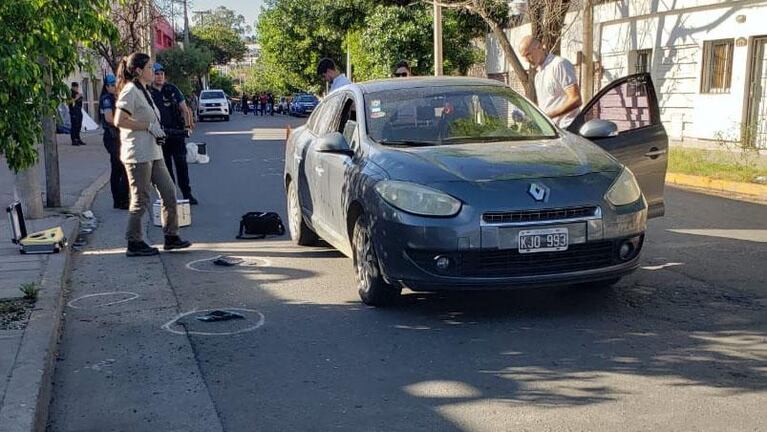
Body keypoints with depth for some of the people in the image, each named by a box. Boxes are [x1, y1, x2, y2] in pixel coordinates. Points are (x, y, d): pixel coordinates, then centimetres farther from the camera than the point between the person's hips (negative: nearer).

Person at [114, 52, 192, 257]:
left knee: (169, 192, 10)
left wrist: (157, 131, 9)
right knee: (140, 200, -3)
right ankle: (134, 244, 7)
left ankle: (171, 237, 18)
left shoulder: (143, 91, 17)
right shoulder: (130, 90, -12)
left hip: (152, 152, 10)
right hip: (138, 154, -10)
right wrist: (149, 126, -18)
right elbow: (119, 121, -21)